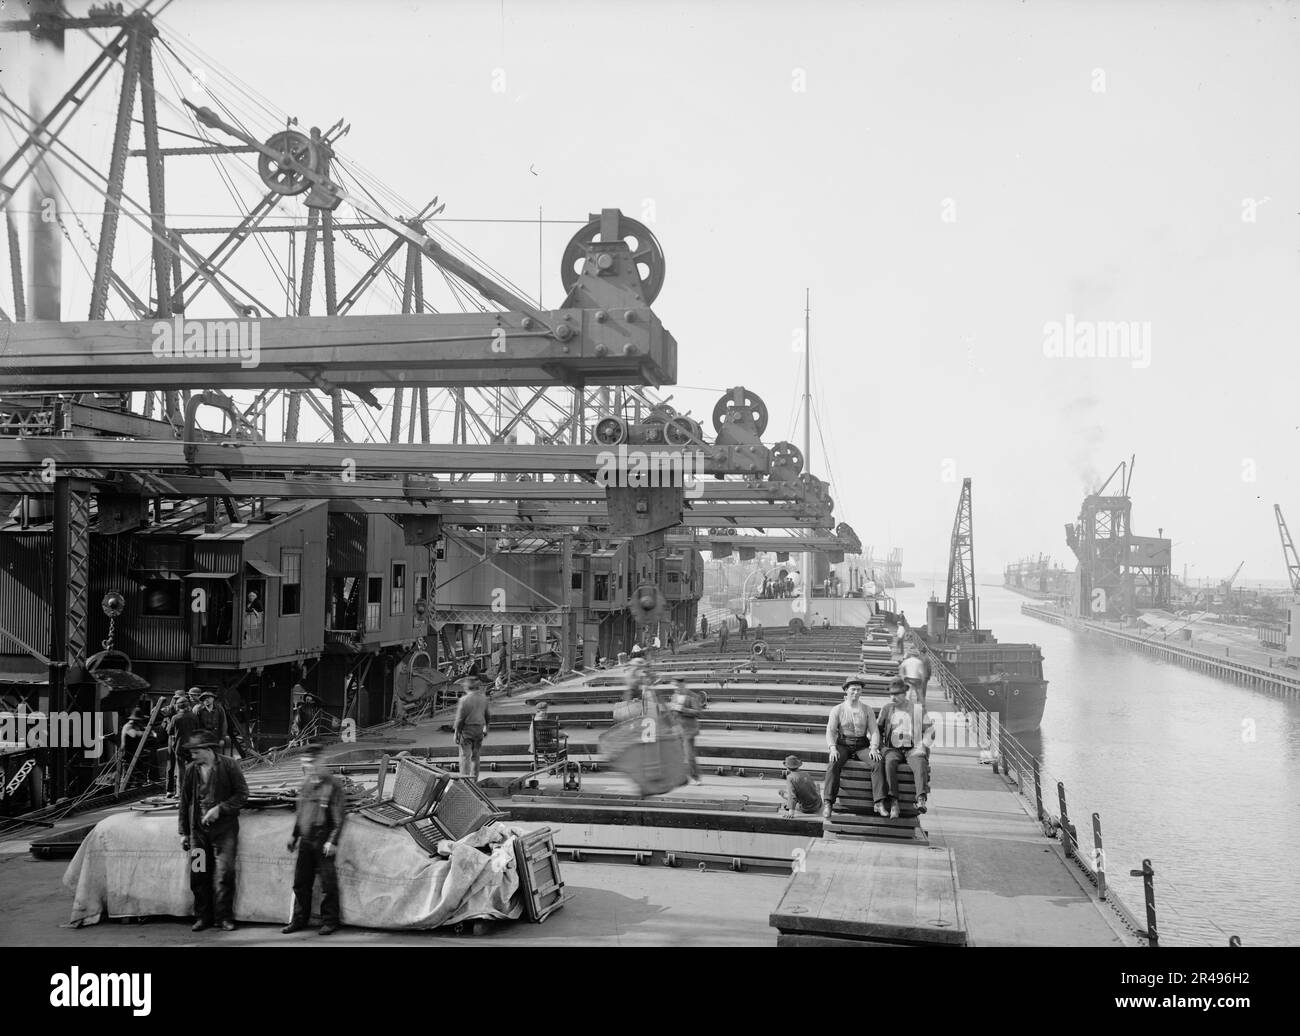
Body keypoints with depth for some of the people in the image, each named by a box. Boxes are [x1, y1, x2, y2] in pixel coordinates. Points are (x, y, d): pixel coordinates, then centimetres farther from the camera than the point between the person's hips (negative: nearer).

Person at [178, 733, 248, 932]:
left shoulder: (229, 766, -5)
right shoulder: (190, 770, 6)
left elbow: (242, 794, -3)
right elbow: (184, 802, 12)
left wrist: (220, 808, -14)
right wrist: (184, 832, 11)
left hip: (224, 828, -3)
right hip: (198, 829, 4)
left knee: (225, 873, -7)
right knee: (198, 875, 3)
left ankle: (224, 917, 3)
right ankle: (203, 917, 14)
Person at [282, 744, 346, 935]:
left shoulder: (333, 785, -10)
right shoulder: (306, 784, 11)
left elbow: (338, 817, -12)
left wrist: (333, 841, -17)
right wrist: (294, 835, 19)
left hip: (323, 842, -7)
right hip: (305, 841, 7)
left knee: (328, 884, -1)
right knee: (300, 882, 11)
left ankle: (329, 921, 8)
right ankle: (299, 920, 21)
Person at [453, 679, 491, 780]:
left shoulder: (464, 700, -18)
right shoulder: (483, 698, -1)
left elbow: (460, 719, -15)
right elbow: (488, 715, 9)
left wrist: (456, 733, -6)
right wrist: (486, 727, 24)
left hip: (467, 730, -5)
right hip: (479, 730, 5)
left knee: (465, 756, 1)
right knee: (475, 756, 15)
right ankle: (474, 779, 20)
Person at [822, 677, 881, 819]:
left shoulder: (867, 710, 8)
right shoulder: (837, 710, 4)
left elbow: (874, 731, 3)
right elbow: (830, 731, -3)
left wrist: (873, 748, -15)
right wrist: (833, 748, -21)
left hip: (862, 745, 1)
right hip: (843, 744, -1)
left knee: (878, 763, -28)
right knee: (833, 764, -32)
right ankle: (828, 803, -34)